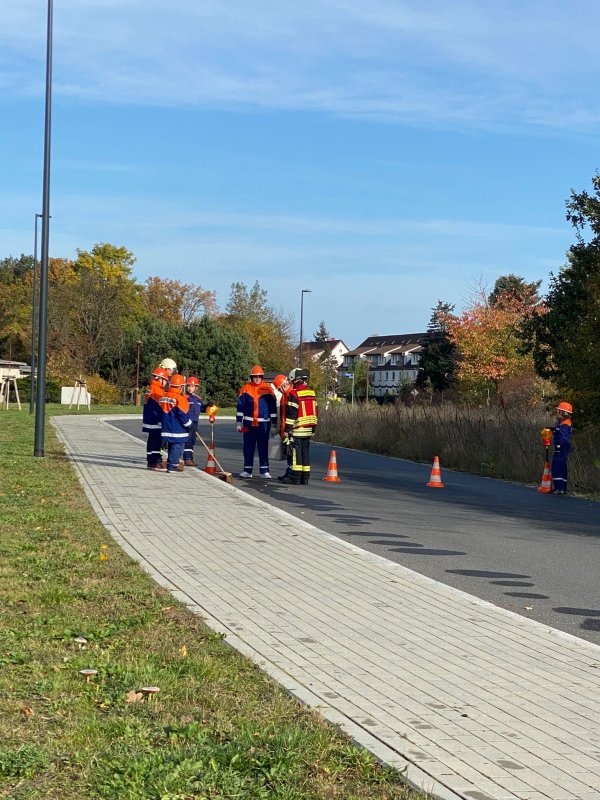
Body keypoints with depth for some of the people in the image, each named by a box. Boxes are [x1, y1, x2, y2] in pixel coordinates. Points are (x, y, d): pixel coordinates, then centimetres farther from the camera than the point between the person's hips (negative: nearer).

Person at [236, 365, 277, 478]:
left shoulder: (268, 389, 1)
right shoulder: (245, 389, 4)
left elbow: (273, 407, 5)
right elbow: (240, 406, 8)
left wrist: (274, 423, 4)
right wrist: (239, 422, 5)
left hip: (263, 424, -1)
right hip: (249, 424, 1)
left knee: (263, 448, 1)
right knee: (248, 447, 6)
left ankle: (264, 471, 5)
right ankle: (247, 470, 13)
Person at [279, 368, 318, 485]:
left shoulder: (294, 394, -11)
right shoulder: (311, 393, 13)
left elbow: (291, 413, -14)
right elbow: (315, 412, 17)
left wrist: (287, 429, -11)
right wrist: (313, 429, 21)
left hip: (298, 429, -7)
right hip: (308, 429, 7)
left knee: (296, 452, -4)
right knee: (305, 452, 9)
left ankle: (295, 477, -4)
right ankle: (305, 477, 9)